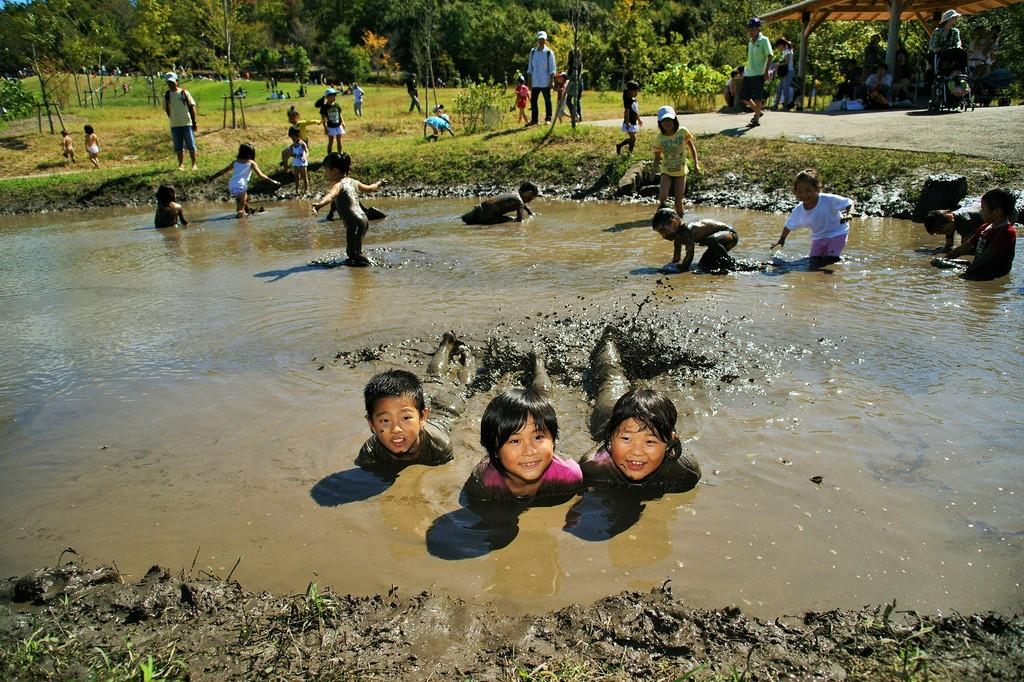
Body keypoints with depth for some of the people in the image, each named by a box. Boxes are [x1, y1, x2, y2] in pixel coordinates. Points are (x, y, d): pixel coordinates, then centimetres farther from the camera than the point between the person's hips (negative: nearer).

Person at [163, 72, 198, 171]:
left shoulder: (184, 93, -2)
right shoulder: (167, 95, 5)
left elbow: (192, 107, 0)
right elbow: (167, 110, 13)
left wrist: (195, 122, -2)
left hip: (187, 123, -2)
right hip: (174, 125, 3)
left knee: (191, 145, 1)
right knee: (178, 147, 6)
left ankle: (194, 164, 11)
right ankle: (181, 164, 14)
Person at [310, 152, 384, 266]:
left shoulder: (338, 184, -10)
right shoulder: (353, 182, 14)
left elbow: (330, 195, -34)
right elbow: (370, 188, 31)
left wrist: (319, 204, -54)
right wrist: (379, 183, 54)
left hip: (354, 223, -9)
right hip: (364, 219, 9)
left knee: (354, 252, -8)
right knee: (352, 249, 19)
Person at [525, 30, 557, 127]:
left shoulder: (549, 52, -1)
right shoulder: (533, 52, 10)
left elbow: (552, 68, -2)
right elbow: (530, 68, 13)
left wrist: (551, 81, -9)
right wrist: (529, 81, 8)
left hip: (545, 82, -4)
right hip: (535, 82, 4)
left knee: (547, 101, 1)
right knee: (533, 100, 3)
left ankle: (548, 119, 9)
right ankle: (534, 119, 10)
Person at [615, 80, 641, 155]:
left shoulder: (634, 100, 11)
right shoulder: (628, 100, -16)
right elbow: (627, 112, -19)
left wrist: (639, 119, 27)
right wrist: (627, 122, -24)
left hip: (634, 123, 9)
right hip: (629, 123, -9)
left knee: (631, 138, 14)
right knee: (633, 138, -7)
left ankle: (619, 146, 26)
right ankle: (630, 153, 6)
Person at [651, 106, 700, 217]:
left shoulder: (683, 132, -10)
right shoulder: (659, 138, -10)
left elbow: (691, 147, 3)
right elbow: (657, 157, 0)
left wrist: (696, 163, -3)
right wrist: (654, 171, -13)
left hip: (680, 171, 0)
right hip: (666, 171, 0)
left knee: (678, 201, 1)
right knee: (662, 197, -19)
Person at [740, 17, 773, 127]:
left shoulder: (764, 40, -6)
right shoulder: (750, 42, 14)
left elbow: (769, 56, -11)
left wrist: (766, 71, -17)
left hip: (758, 73, -8)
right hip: (748, 73, 8)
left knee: (757, 97, -4)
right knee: (743, 96, 8)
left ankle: (757, 119, 5)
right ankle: (758, 112, 26)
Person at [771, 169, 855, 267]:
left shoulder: (829, 200, -26)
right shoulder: (798, 211, -13)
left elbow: (850, 203, -17)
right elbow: (789, 226, 5)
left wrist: (848, 215, -38)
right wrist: (782, 239, 15)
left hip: (837, 234, -4)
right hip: (819, 237, 4)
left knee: (830, 260, -16)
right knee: (814, 262, -2)